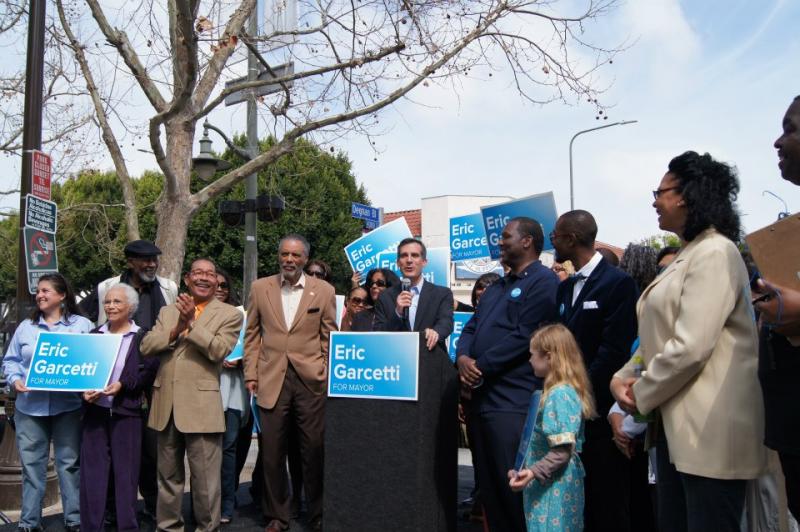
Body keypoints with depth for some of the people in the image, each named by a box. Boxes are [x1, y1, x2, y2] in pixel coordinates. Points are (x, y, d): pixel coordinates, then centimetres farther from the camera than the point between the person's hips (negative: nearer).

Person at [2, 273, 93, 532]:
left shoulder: (82, 325, 3)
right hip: (30, 407, 3)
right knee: (31, 464, 7)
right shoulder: (25, 327, 12)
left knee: (69, 462, 4)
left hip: (68, 406, -2)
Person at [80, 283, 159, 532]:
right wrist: (84, 390, -8)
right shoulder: (94, 335, 12)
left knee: (126, 473, 4)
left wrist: (122, 385, -19)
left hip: (126, 413, -3)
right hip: (94, 411, 3)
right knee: (92, 472, 5)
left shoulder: (142, 337, 0)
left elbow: (149, 372, -6)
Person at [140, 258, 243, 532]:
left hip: (201, 405, -4)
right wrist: (177, 329, -12)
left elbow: (218, 350, -14)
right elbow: (146, 347, 2)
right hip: (166, 403, 5)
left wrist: (191, 322, -16)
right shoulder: (168, 311, 14)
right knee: (168, 474, 17)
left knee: (205, 476, 2)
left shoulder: (229, 314, 0)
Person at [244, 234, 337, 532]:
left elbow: (329, 338, 5)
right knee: (272, 452, 8)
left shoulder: (324, 291, 3)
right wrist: (250, 374, 3)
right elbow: (252, 335, 10)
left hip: (311, 380, -1)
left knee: (314, 451, 4)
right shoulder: (260, 288, 7)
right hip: (272, 380, 1)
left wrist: (329, 376, -1)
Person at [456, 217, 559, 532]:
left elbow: (524, 336, -17)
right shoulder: (495, 289, 21)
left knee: (512, 486, -2)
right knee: (488, 484, 14)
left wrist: (481, 367, -14)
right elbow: (471, 328, 15)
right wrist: (463, 358, -6)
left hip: (512, 400, -9)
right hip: (483, 397, 9)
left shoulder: (543, 281, -7)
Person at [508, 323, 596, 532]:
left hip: (554, 488, -9)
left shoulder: (559, 394, -19)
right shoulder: (563, 390, 11)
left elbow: (563, 451, -23)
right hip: (555, 485, 9)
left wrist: (533, 472, -28)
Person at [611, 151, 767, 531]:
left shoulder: (714, 253, -14)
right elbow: (659, 336, 17)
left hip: (709, 430, -10)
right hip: (677, 426, 10)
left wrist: (641, 394, -10)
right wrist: (624, 378, 1)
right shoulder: (686, 256, 18)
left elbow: (691, 347, -23)